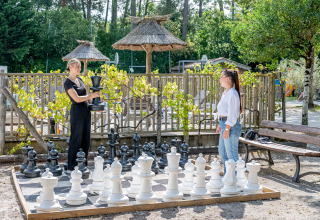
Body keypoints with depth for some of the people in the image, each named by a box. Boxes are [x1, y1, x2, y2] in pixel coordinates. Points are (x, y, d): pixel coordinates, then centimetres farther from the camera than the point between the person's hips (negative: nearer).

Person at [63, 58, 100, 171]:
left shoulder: (79, 79, 13)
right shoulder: (68, 83, -11)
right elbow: (77, 98, -19)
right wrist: (92, 95, -19)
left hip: (86, 111, 8)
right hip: (77, 111, -8)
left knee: (85, 139, 11)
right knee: (76, 140, -2)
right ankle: (72, 168, 7)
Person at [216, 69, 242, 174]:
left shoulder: (232, 94, -17)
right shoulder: (225, 93, 14)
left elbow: (232, 114, -20)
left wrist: (227, 129, -21)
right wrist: (220, 125, 23)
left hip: (231, 126, -11)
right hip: (224, 124, 11)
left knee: (231, 154, -4)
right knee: (222, 152, 18)